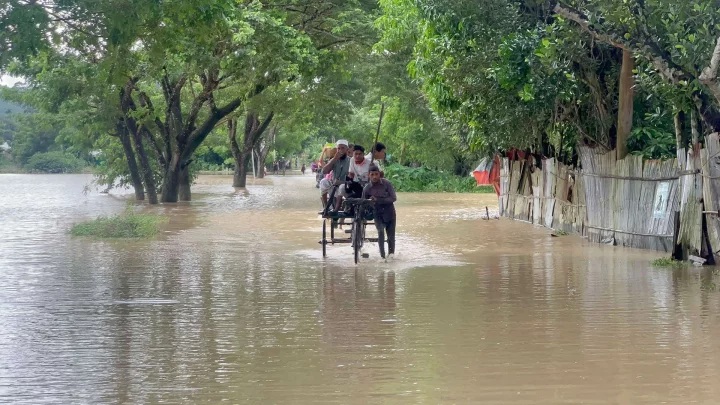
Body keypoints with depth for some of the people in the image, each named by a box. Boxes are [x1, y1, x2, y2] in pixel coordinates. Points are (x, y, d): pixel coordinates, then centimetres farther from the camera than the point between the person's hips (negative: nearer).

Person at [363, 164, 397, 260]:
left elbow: (393, 198, -19)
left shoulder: (387, 183, -15)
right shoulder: (367, 188, -11)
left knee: (391, 236, 7)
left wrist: (378, 200, -27)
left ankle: (391, 253, 32)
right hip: (378, 214, 0)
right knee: (380, 231, -23)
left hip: (389, 213, 0)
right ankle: (382, 255, -19)